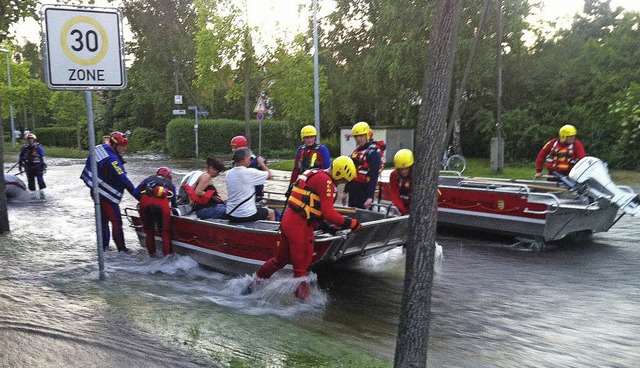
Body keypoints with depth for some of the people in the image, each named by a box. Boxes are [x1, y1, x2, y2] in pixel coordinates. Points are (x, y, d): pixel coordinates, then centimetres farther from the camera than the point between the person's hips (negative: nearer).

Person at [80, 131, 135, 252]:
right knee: (116, 221, -5)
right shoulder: (111, 159, -26)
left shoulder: (101, 148, 2)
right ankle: (121, 247, -2)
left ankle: (104, 245, 25)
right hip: (107, 195, -9)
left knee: (103, 219, 17)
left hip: (96, 191, 10)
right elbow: (123, 179, -27)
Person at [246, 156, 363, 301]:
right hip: (300, 226, -10)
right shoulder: (326, 181, -14)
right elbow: (329, 213, -19)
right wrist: (351, 223, -11)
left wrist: (324, 225, 18)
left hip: (289, 220, 10)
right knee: (302, 267, 1)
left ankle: (253, 283, 36)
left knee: (281, 259, 24)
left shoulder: (315, 174, 17)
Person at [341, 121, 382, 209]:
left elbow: (373, 176, -18)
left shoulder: (373, 152, -11)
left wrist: (370, 197, -23)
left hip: (365, 190, -8)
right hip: (353, 190, 9)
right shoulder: (356, 151, 15)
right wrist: (345, 192, 20)